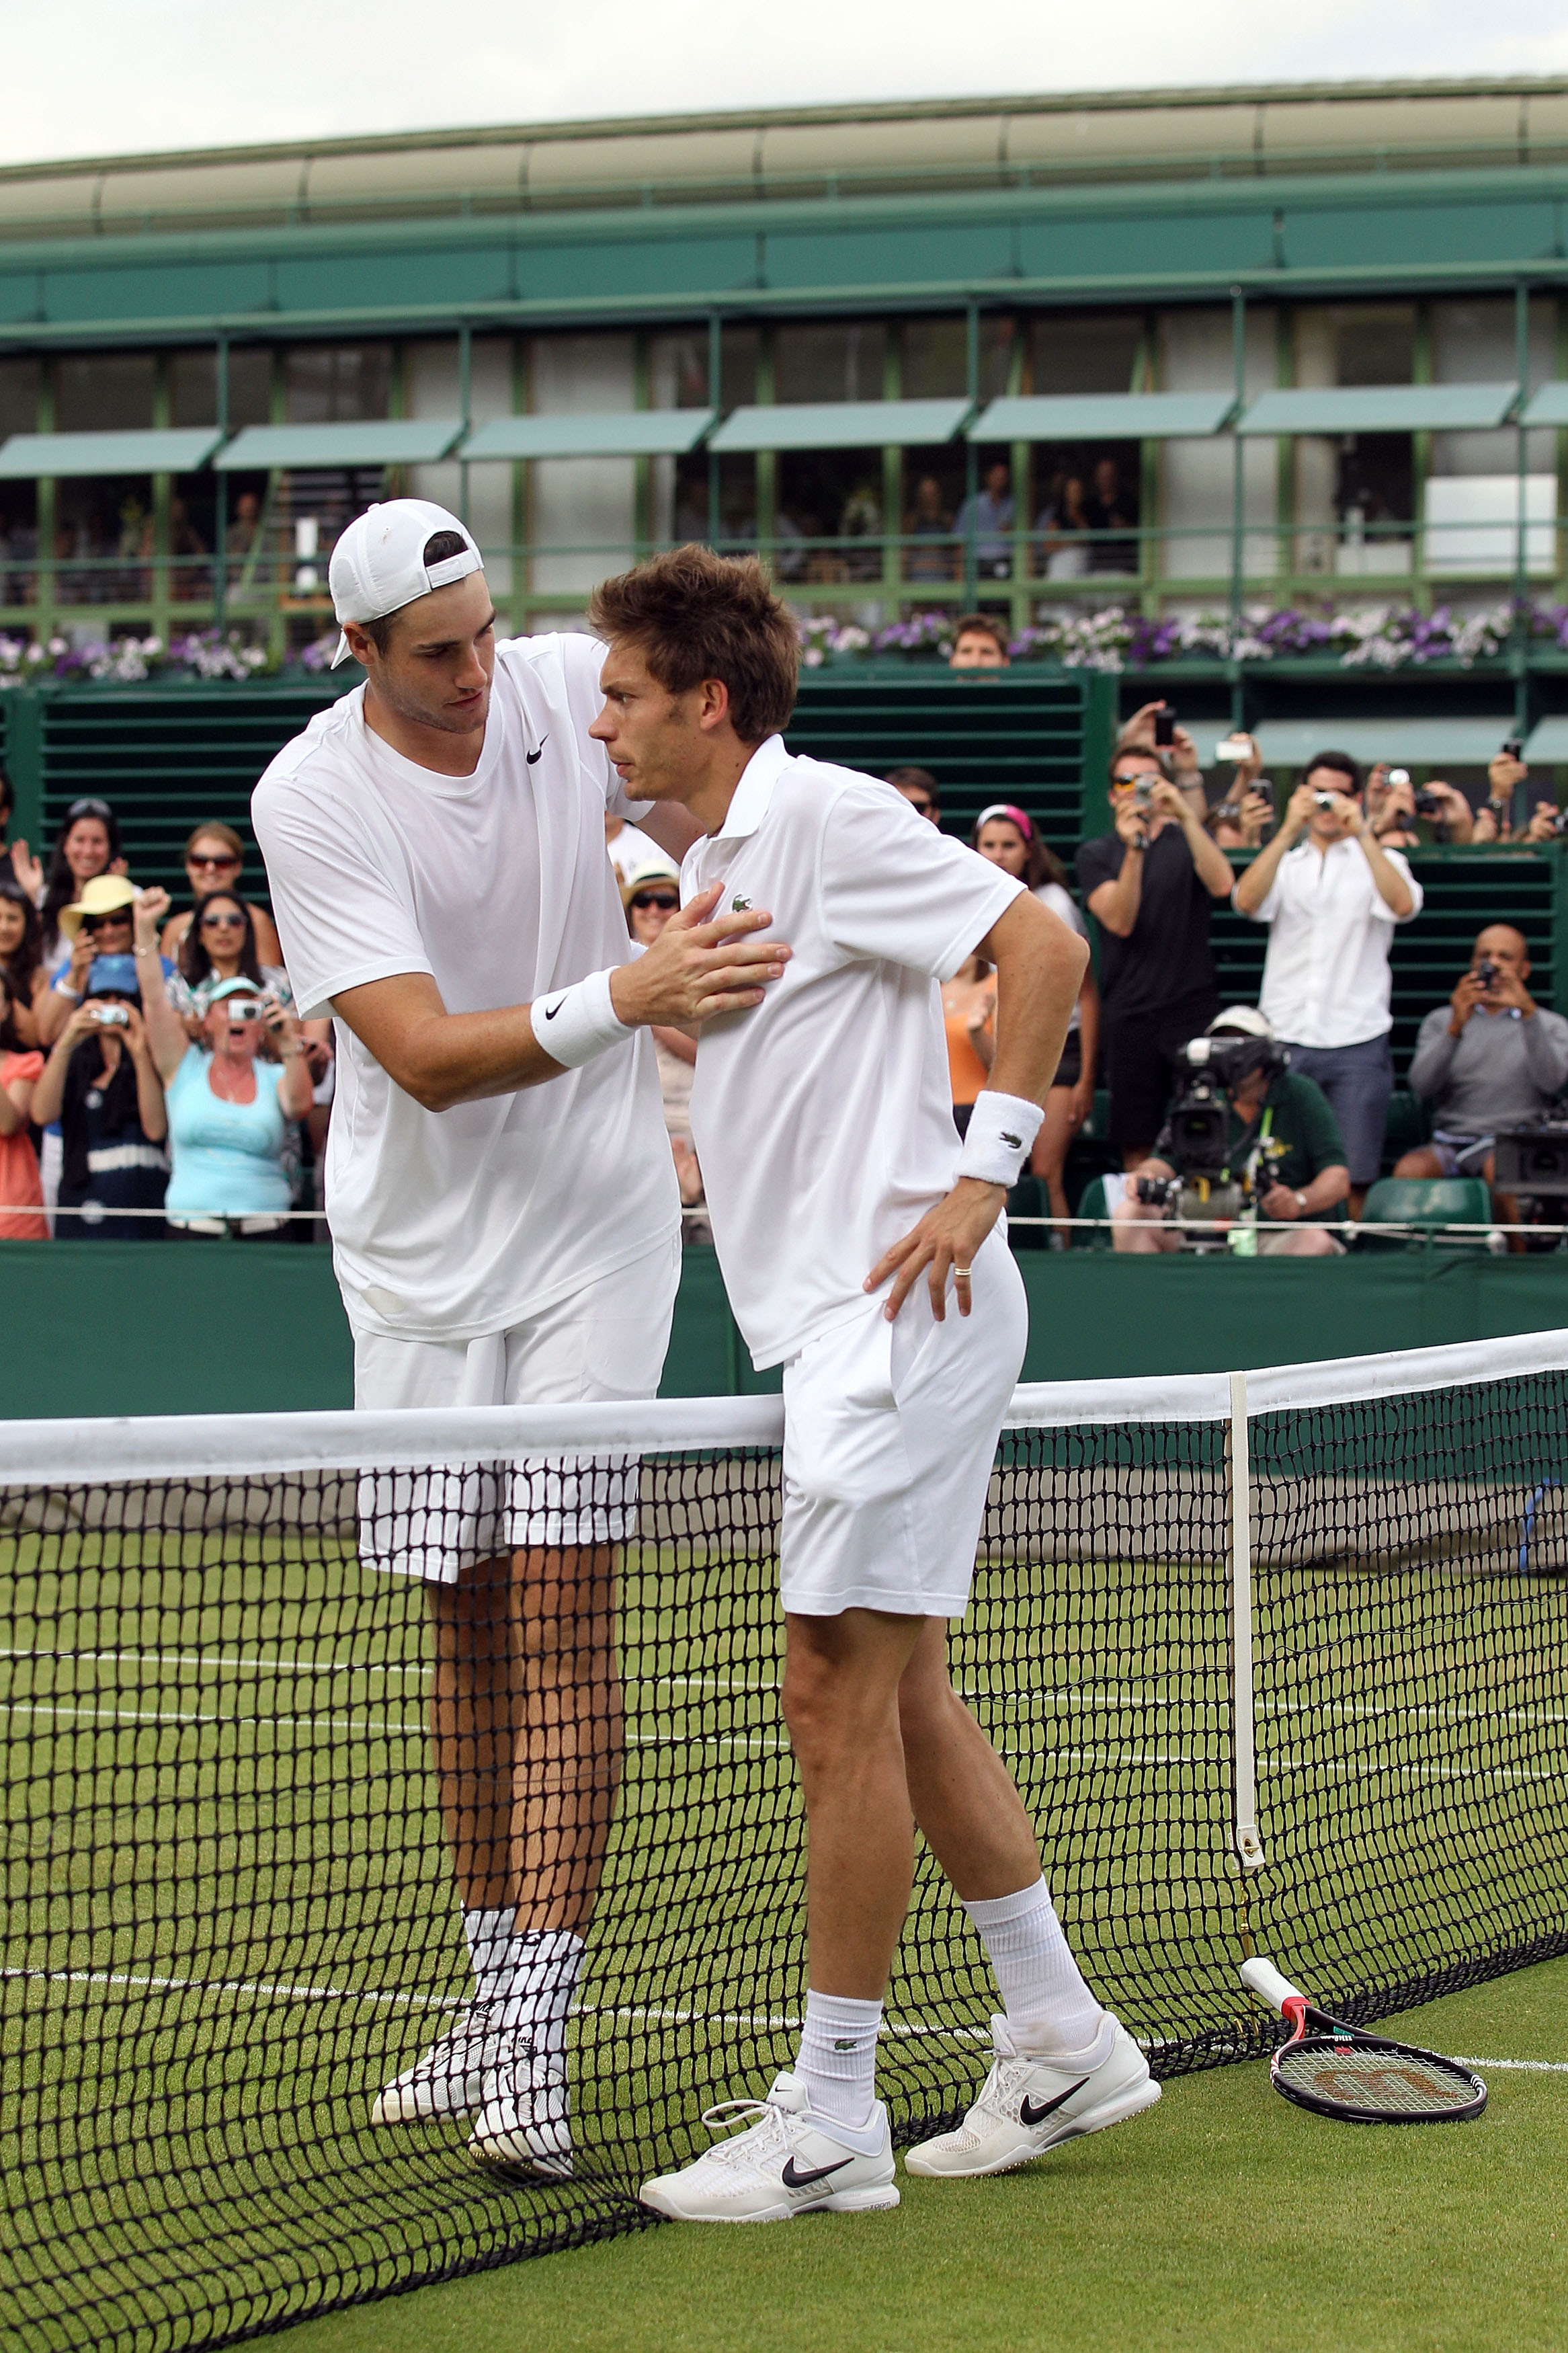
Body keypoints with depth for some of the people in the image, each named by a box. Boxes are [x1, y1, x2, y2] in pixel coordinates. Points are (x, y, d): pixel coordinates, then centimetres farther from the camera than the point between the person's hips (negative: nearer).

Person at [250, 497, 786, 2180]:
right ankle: (495, 1992, 22)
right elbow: (425, 1055, -24)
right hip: (419, 1252, 0)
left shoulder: (573, 688, -7)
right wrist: (619, 995, -39)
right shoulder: (310, 800, -14)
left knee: (558, 1612, -9)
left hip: (594, 1233, 0)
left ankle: (532, 2038, -11)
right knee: (467, 1625, 8)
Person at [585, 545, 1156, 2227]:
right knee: (899, 1693, 14)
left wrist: (981, 1174, -19)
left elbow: (1042, 945, -17)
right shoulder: (716, 864, 16)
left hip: (899, 1312, -10)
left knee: (840, 1692, -6)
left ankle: (831, 2119, 0)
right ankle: (1061, 2042, 23)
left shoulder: (825, 818, -12)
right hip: (838, 1322, 10)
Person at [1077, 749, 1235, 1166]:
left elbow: (1222, 884, -11)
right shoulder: (1096, 854, 10)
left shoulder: (1187, 841, 10)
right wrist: (1133, 851, -19)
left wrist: (1186, 816, -18)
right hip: (1130, 1016, 1)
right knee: (1136, 1146, -1)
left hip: (1193, 1007, 0)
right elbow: (1120, 921, -7)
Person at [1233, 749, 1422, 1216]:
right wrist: (1289, 831, -14)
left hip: (1357, 1042, -1)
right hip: (1285, 1038, 1)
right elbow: (1246, 901, -7)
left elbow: (1403, 905, -11)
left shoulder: (1378, 861, 11)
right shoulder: (1284, 862, 15)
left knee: (1352, 1178, -4)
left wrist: (1362, 833, -16)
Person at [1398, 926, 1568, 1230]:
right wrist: (1455, 1028, -12)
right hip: (1450, 1141, 2)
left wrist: (1529, 1014, -17)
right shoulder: (1441, 1020, 21)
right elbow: (1422, 1085, 2)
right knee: (1409, 1170, -32)